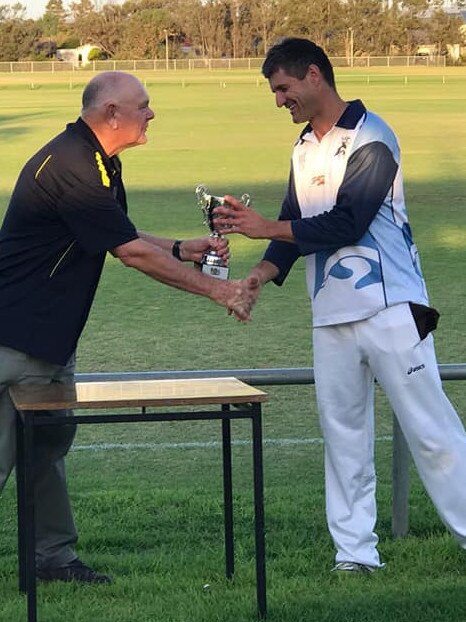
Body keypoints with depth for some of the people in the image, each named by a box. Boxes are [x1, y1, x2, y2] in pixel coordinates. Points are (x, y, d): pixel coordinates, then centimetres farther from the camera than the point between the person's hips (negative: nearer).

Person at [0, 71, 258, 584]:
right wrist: (217, 290, -15)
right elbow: (132, 254, -21)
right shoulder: (72, 167, -22)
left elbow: (123, 239, 23)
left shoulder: (99, 164, 12)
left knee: (51, 443, 13)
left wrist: (181, 250, 5)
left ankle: (54, 555, 20)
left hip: (50, 334, 11)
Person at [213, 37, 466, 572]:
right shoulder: (304, 150, 15)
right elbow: (297, 228, 13)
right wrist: (257, 276, -4)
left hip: (389, 307, -8)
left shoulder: (370, 138, -10)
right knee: (342, 432, 7)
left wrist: (267, 226, -15)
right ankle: (355, 552, 11)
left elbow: (346, 224, -18)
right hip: (331, 315, 8)